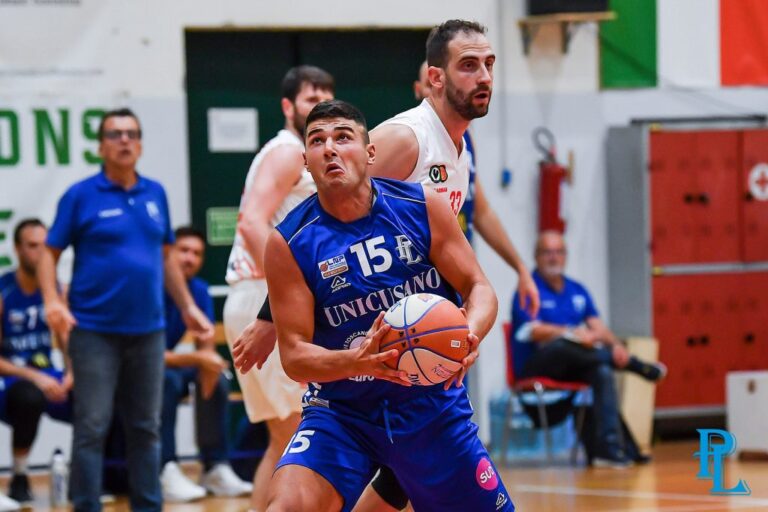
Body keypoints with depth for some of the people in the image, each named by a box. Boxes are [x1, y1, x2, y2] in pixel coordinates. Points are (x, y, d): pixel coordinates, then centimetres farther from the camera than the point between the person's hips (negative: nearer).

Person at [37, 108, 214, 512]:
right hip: (95, 331, -4)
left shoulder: (155, 194, 9)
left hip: (147, 330, 4)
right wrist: (53, 302, -18)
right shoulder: (81, 196, -4)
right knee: (92, 428, -4)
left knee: (146, 428, 10)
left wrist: (188, 307, 14)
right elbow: (49, 253, -3)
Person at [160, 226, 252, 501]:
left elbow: (206, 346, 0)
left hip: (168, 361, 7)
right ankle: (165, 473, -34)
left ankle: (215, 468, -11)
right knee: (168, 380, -34)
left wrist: (209, 365, -25)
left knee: (217, 377, -14)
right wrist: (198, 359, -36)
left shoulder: (199, 291, -3)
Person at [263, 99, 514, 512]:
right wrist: (355, 361, -33)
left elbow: (479, 289, -2)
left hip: (433, 403, 2)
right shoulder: (289, 243, -11)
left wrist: (469, 335, -26)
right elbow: (293, 355, -11)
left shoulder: (423, 208, -6)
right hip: (342, 412, -2)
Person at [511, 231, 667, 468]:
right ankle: (639, 367, -25)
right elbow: (534, 331, -17)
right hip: (536, 365, -6)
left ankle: (610, 447, -34)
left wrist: (615, 345, -14)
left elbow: (597, 327, 8)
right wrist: (574, 333, -29)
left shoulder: (577, 290, 16)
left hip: (573, 367, 6)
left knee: (603, 371, -26)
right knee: (562, 344, -37)